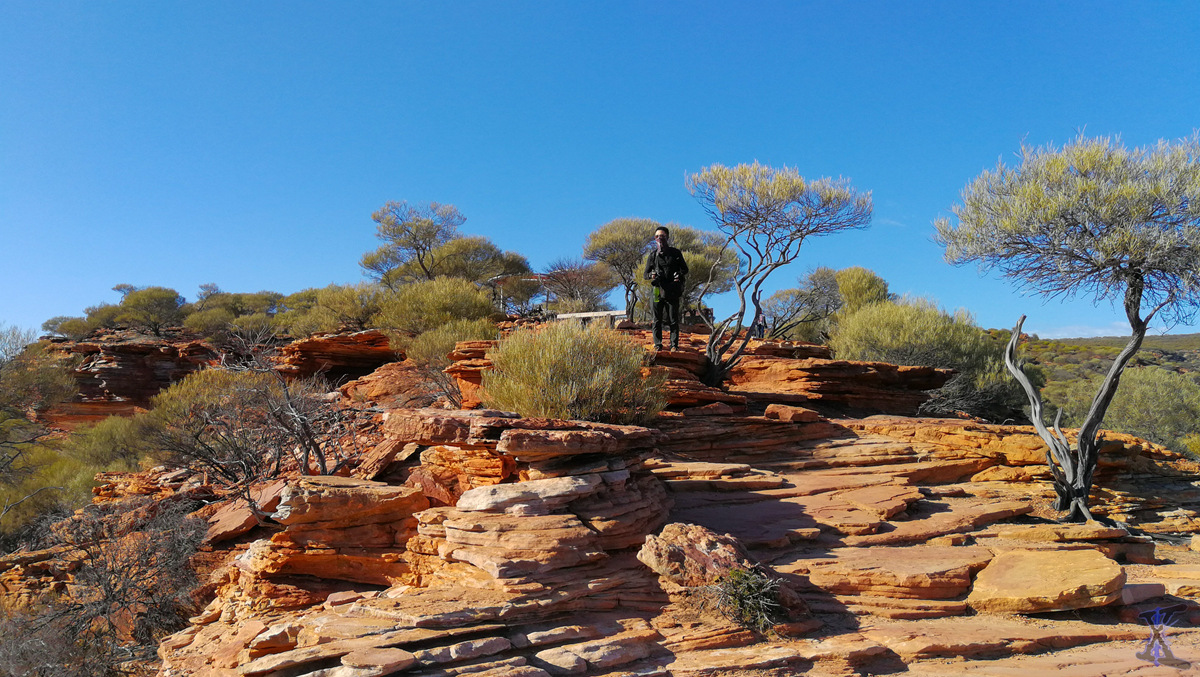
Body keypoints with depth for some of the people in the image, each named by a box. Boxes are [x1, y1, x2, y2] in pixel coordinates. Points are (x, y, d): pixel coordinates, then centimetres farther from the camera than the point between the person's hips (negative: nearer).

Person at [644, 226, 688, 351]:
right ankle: (658, 344, 12)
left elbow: (685, 270, 13)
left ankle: (674, 345, 7)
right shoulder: (653, 254, 9)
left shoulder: (675, 253, 7)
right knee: (657, 320, 3)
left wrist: (679, 275, -9)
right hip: (658, 291, 1)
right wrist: (652, 275, -10)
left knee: (673, 320, 0)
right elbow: (646, 273, 13)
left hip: (672, 292, -1)